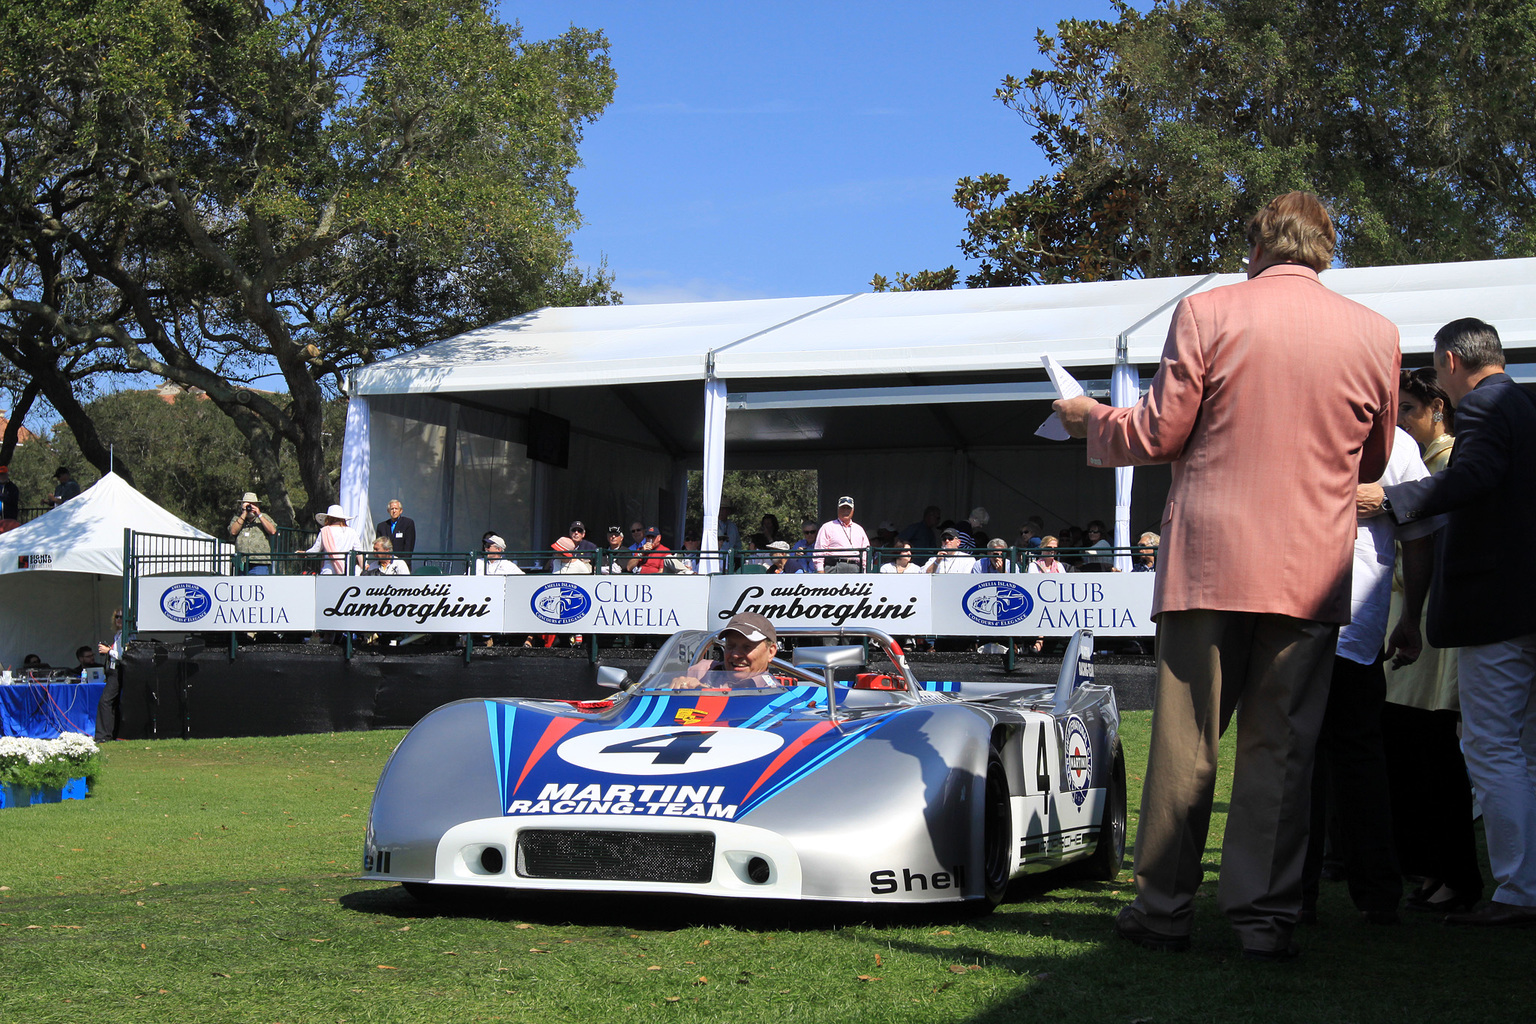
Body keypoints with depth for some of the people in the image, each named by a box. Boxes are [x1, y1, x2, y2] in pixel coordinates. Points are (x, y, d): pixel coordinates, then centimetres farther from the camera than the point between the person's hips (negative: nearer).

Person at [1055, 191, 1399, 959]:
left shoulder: (1205, 313, -3)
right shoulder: (1375, 333, 5)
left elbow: (1159, 433, -2)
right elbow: (1373, 462, 15)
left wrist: (1091, 420, 16)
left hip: (1209, 562, -2)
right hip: (1313, 571, 2)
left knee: (1184, 741, 6)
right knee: (1281, 747, 7)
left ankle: (1164, 909, 12)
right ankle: (1266, 917, 8)